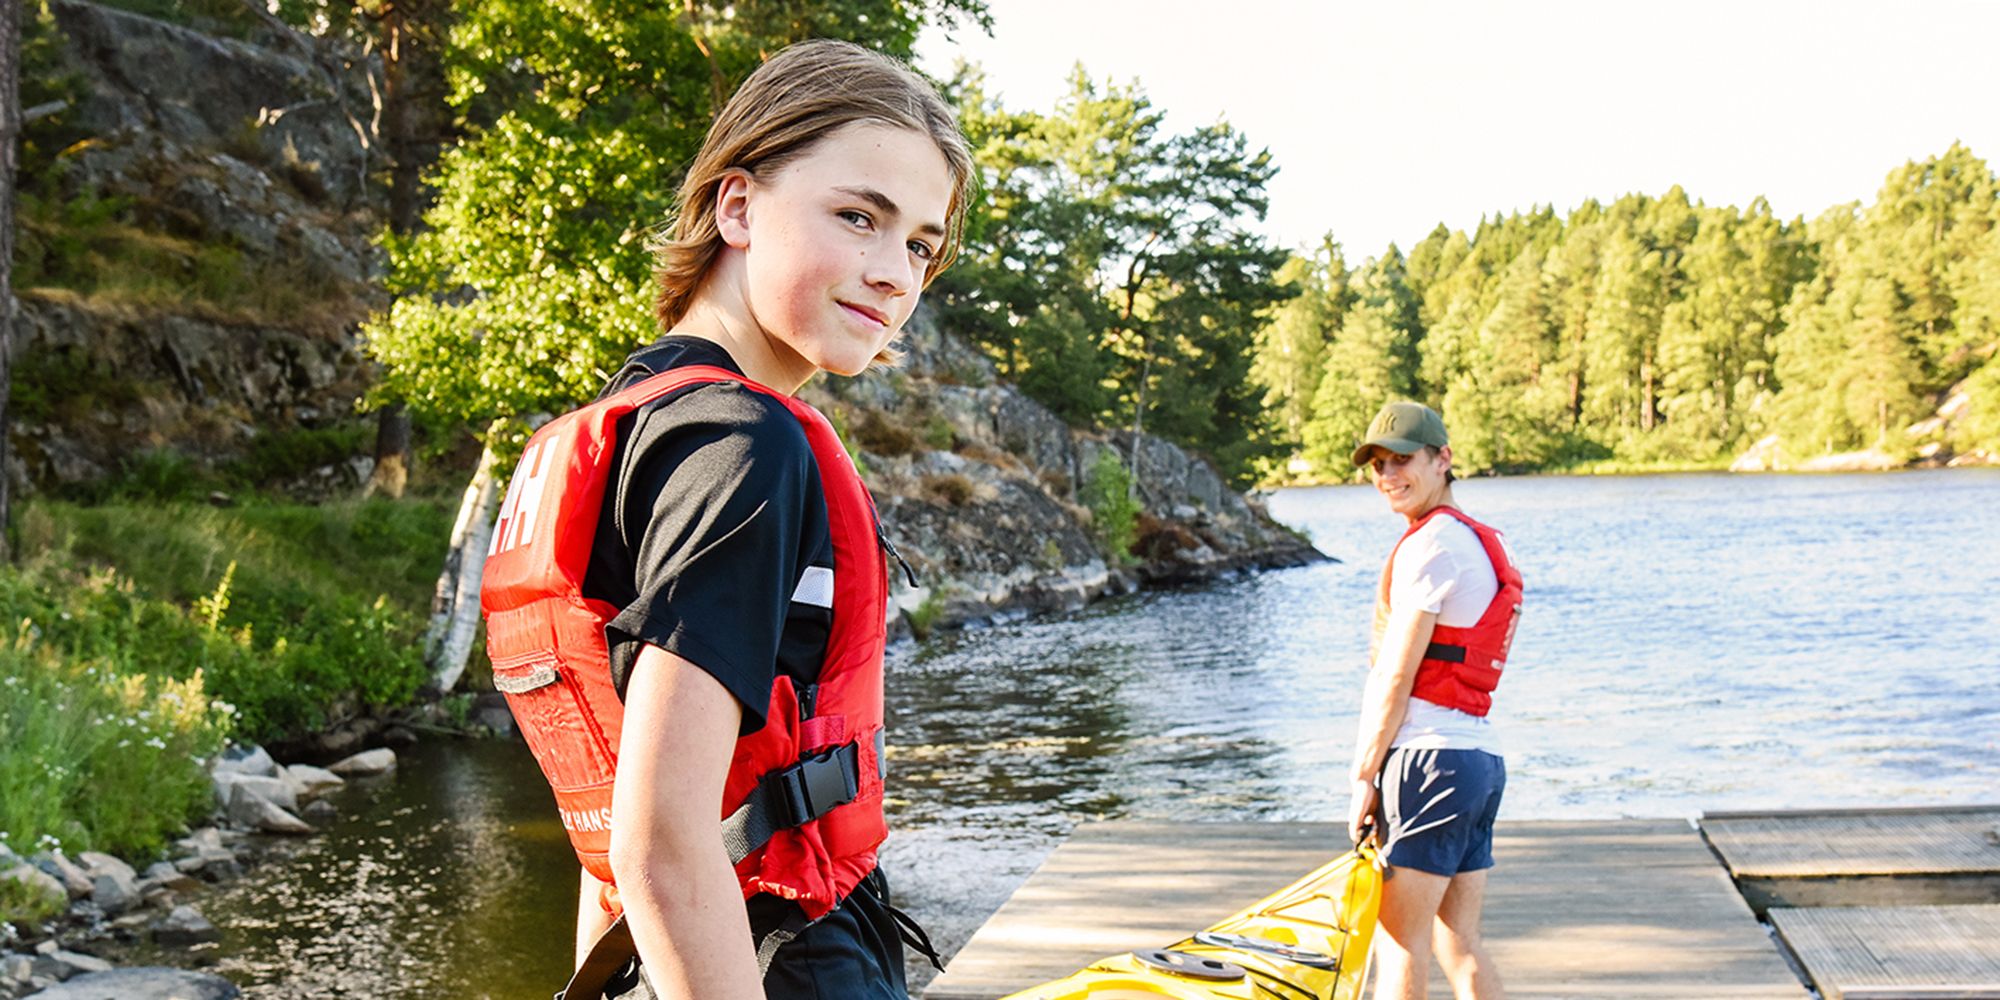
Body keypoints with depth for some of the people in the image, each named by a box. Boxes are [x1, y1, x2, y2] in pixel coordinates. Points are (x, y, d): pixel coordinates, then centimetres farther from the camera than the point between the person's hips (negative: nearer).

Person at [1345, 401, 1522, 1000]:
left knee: (1400, 944, -3)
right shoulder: (1481, 542, 18)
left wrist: (1364, 777, -8)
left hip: (1430, 754, -9)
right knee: (1459, 944, 12)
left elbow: (1396, 677, -13)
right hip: (1484, 755, 9)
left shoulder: (1431, 545, -11)